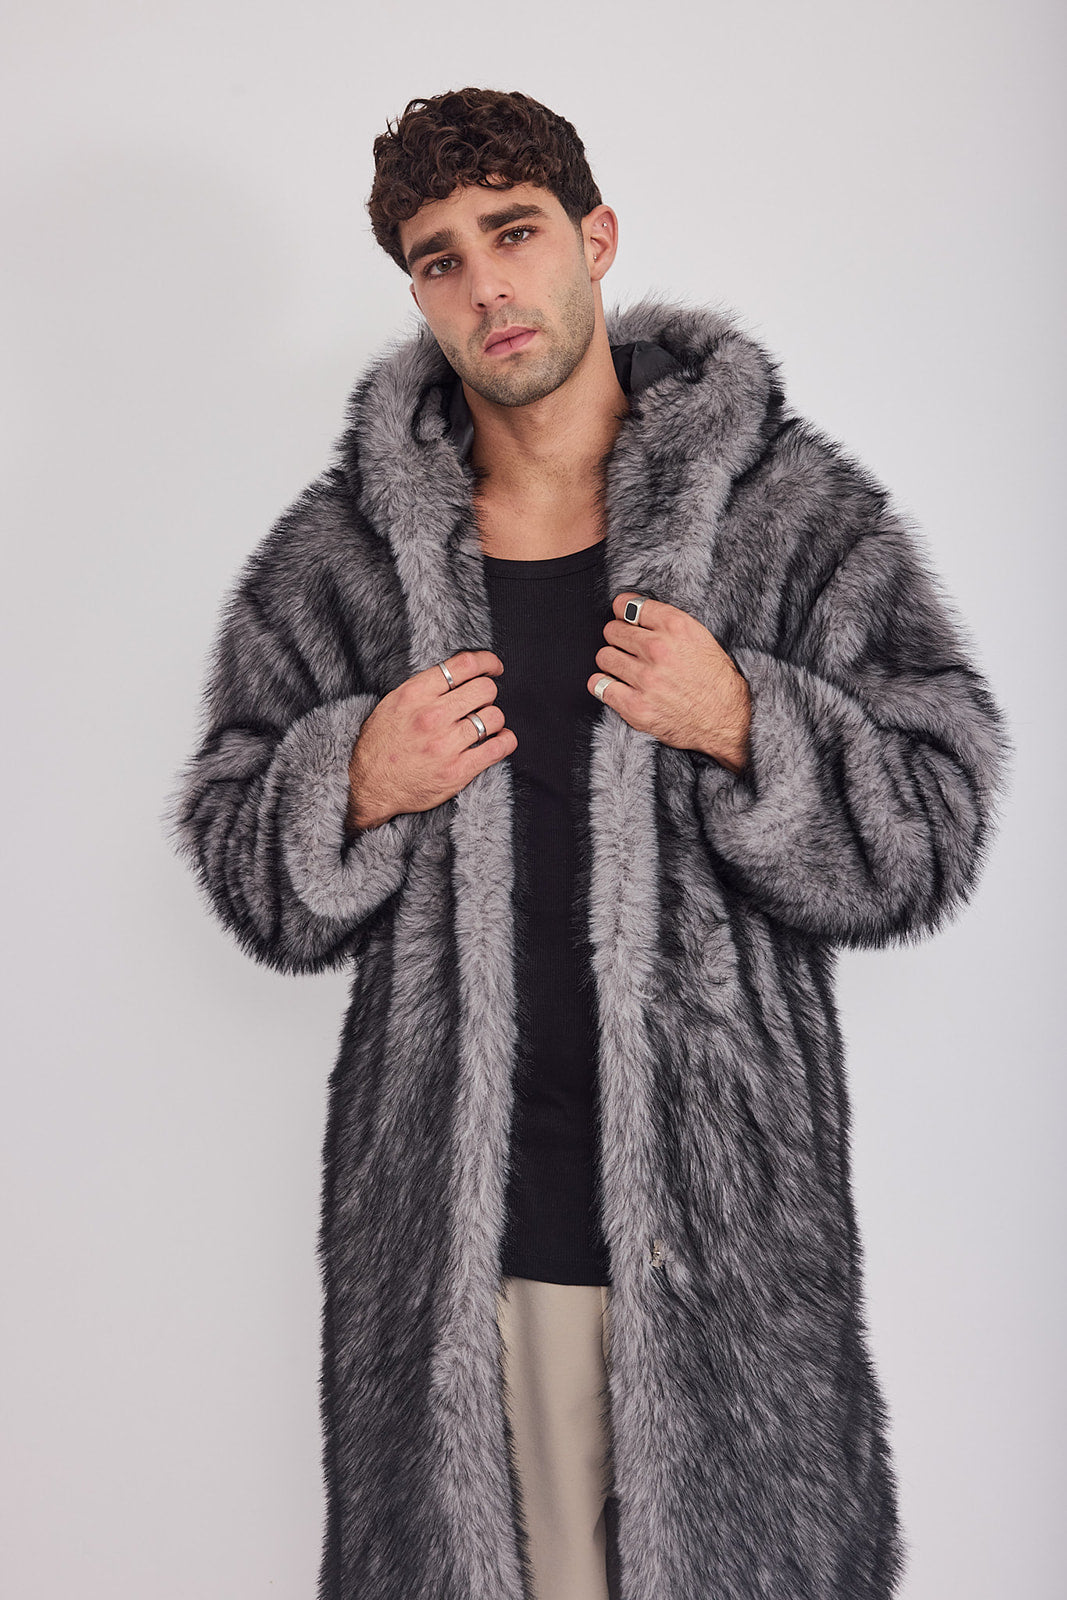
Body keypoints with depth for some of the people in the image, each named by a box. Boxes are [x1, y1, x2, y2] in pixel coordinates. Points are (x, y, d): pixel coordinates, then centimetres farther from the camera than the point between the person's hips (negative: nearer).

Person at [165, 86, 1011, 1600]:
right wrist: (357, 790, -11)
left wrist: (745, 730, -17)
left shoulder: (795, 510, -2)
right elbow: (237, 856, 9)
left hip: (722, 1196, -1)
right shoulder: (345, 545, 3)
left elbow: (936, 833, -1)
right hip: (450, 1212, 1)